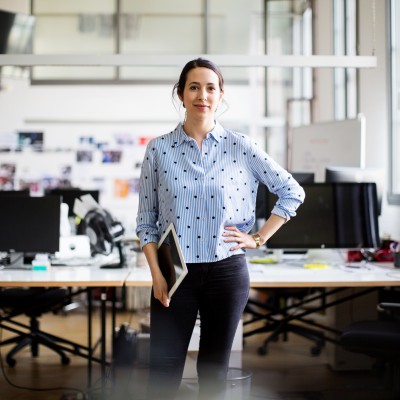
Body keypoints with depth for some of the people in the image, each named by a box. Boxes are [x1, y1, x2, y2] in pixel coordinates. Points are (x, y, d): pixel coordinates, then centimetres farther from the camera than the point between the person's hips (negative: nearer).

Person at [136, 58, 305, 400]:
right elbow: (146, 220, 3)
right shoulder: (159, 149, 0)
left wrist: (258, 239, 1)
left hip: (226, 272, 0)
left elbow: (292, 192, 5)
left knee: (214, 372, 11)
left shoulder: (240, 146, 0)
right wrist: (156, 275, -7)